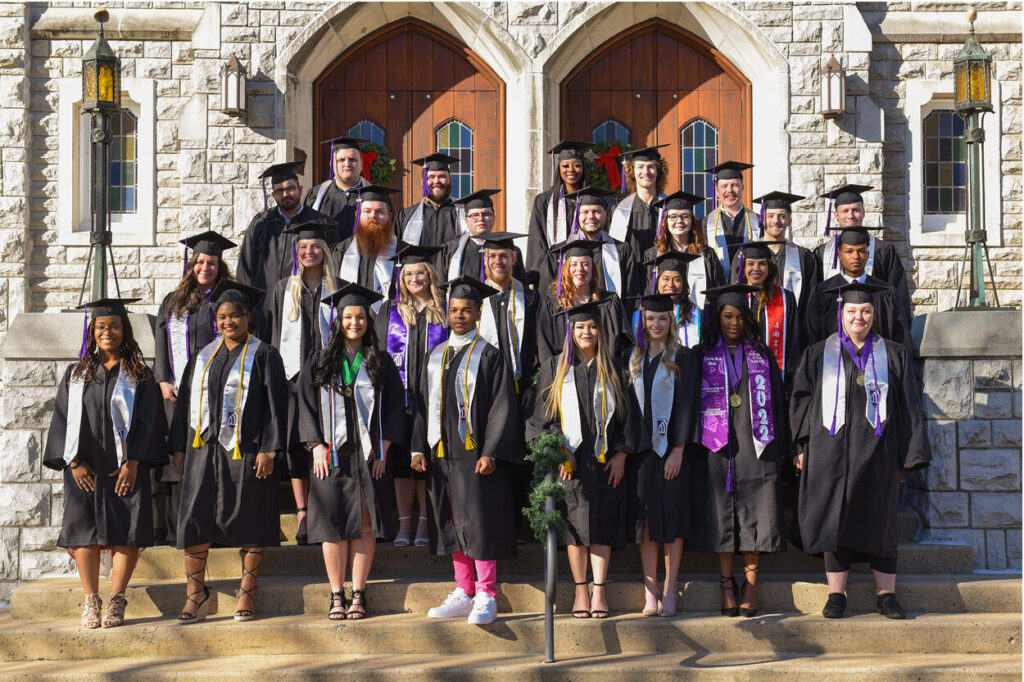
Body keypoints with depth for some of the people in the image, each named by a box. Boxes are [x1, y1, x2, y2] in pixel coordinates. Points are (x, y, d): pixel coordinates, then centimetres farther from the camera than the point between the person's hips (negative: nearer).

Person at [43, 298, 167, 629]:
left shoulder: (139, 375, 5)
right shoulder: (76, 374, 11)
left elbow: (148, 421, 0)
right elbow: (64, 418, 7)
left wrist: (132, 462, -10)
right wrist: (74, 461, -5)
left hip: (126, 467, -1)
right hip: (84, 468, 2)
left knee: (126, 531, -8)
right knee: (85, 530, -3)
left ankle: (116, 599, 0)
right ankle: (91, 602, 2)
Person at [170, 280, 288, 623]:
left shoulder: (263, 355, 2)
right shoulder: (202, 357, 14)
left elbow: (275, 404, -4)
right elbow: (186, 403, 16)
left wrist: (268, 449, -12)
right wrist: (179, 448, 9)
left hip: (245, 450, -4)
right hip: (204, 450, 4)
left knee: (247, 518, 1)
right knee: (195, 518, -2)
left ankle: (247, 592, 11)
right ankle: (195, 593, 6)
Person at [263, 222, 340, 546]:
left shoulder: (336, 291, 9)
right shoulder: (283, 290, 12)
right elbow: (271, 336, 11)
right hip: (293, 375, 1)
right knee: (296, 446, -3)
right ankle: (302, 514, -2)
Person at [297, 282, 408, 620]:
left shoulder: (380, 362, 8)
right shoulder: (320, 361, 8)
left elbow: (395, 405, 5)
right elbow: (307, 405, 5)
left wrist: (383, 447, -5)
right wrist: (317, 446, -6)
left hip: (370, 453, 0)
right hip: (332, 453, 0)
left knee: (365, 524, -1)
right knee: (334, 523, -2)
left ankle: (358, 595, 4)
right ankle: (337, 596, 4)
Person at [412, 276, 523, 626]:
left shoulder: (489, 356, -3)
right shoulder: (436, 357, 13)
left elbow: (502, 408, -8)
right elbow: (425, 405, 16)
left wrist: (490, 453, -17)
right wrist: (419, 447, 6)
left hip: (475, 452, -6)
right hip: (442, 453, 6)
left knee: (479, 521, -6)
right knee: (453, 524, 9)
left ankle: (486, 598, -1)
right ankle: (464, 594, 17)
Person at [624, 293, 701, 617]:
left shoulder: (683, 358, 0)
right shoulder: (633, 359, 12)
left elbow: (686, 404, -6)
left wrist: (678, 450, -13)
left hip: (673, 447, -3)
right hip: (642, 447, 3)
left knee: (672, 517, -2)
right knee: (646, 518, 2)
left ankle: (670, 590, 3)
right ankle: (650, 591, 5)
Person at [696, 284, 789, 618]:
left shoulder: (761, 355, 12)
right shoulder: (704, 356, 8)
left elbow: (776, 399, 12)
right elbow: (693, 401, 5)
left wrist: (779, 447, 5)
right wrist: (696, 443, -4)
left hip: (755, 448, 1)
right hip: (718, 448, -1)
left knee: (754, 515, -3)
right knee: (722, 517, -2)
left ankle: (751, 586, 3)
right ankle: (727, 586, 6)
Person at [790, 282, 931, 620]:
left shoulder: (893, 356, 9)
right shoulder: (819, 354, 9)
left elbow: (909, 406, 7)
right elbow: (802, 401, 7)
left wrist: (911, 452, 0)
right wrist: (804, 447, -2)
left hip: (877, 451, 0)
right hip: (832, 449, 0)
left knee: (879, 518, 3)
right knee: (835, 517, -1)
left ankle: (886, 594, 8)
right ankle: (836, 594, 5)